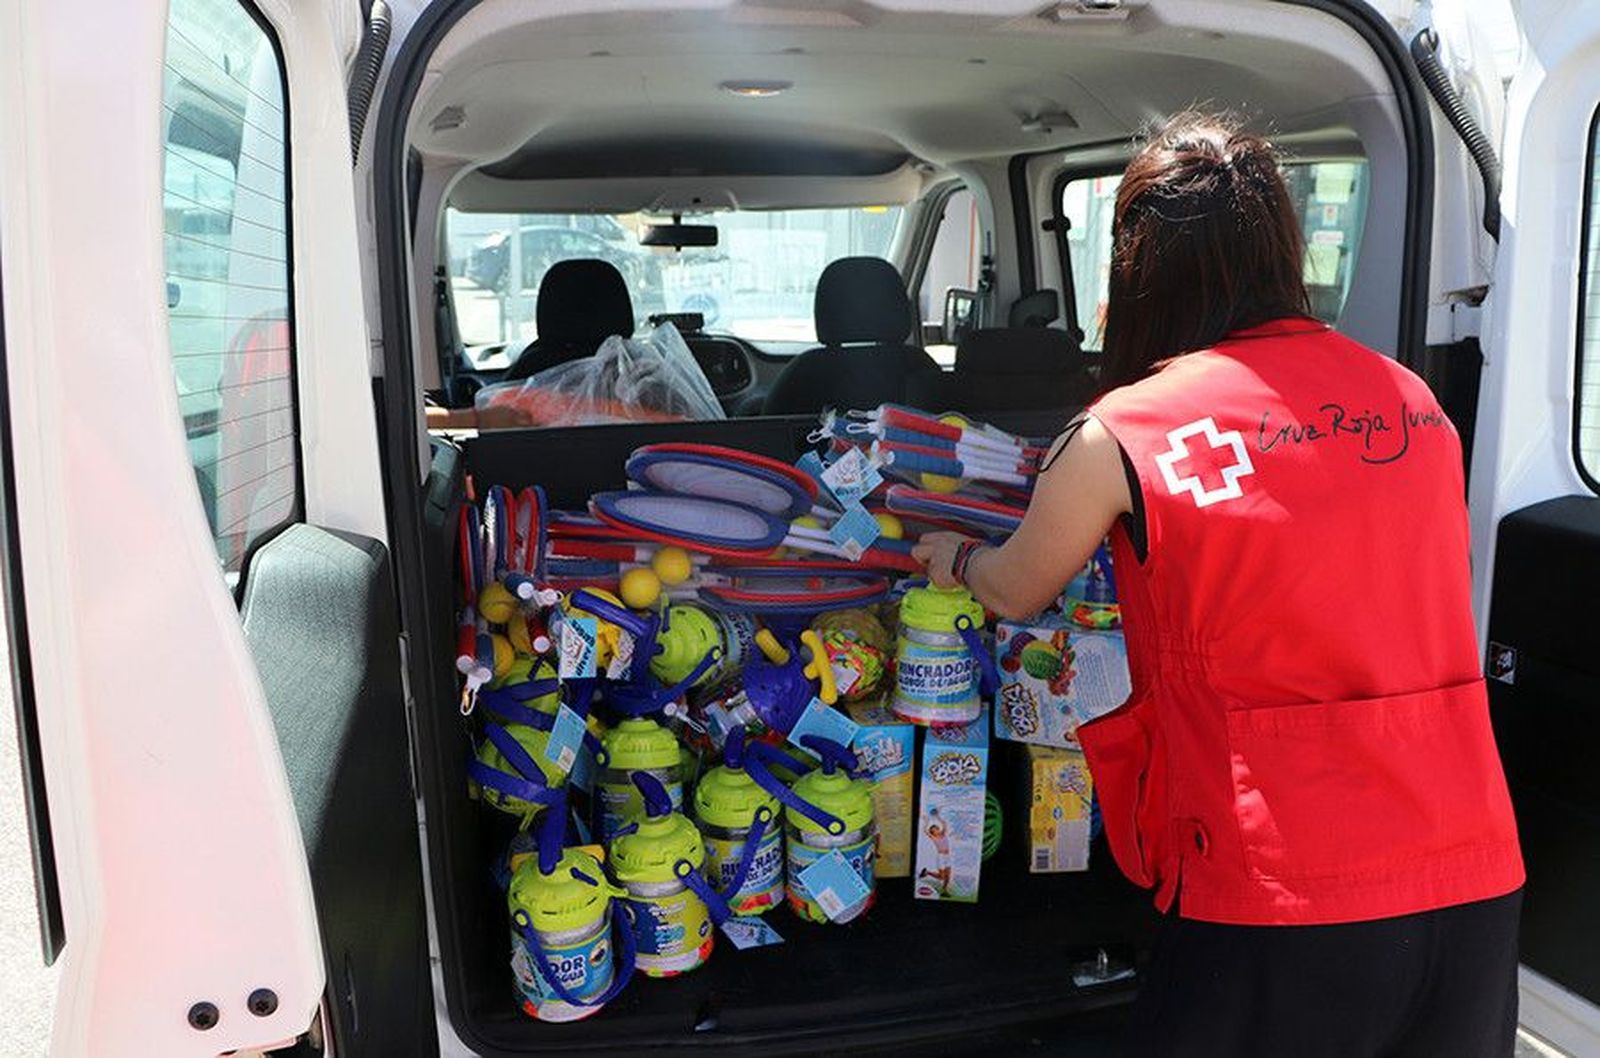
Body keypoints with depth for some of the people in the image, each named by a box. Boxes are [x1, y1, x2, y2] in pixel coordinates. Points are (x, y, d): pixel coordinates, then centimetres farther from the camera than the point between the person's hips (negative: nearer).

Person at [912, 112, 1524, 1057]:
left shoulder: (1122, 434, -9)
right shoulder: (1414, 400, 4)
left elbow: (1017, 593, 9)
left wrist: (953, 557, 31)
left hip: (1281, 895, -4)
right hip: (1478, 882, 5)